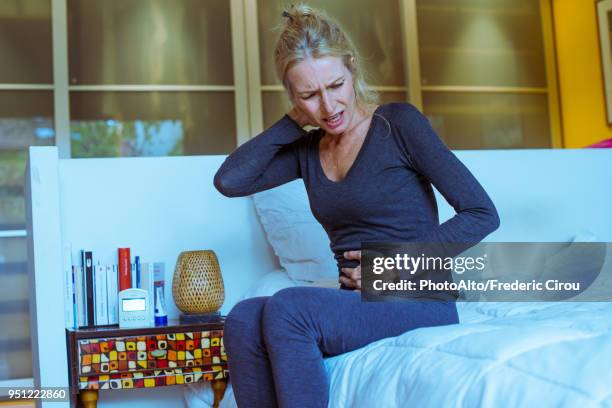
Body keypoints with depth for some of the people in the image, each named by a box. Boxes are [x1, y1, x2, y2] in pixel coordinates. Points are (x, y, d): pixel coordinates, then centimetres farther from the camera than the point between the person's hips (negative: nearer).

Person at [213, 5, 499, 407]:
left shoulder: (399, 123, -5)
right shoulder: (308, 149, 11)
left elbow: (482, 214, -8)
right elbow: (229, 181, -3)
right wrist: (295, 120, 2)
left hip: (420, 299, -5)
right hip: (358, 300, 5)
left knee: (286, 309, -29)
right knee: (244, 320, -23)